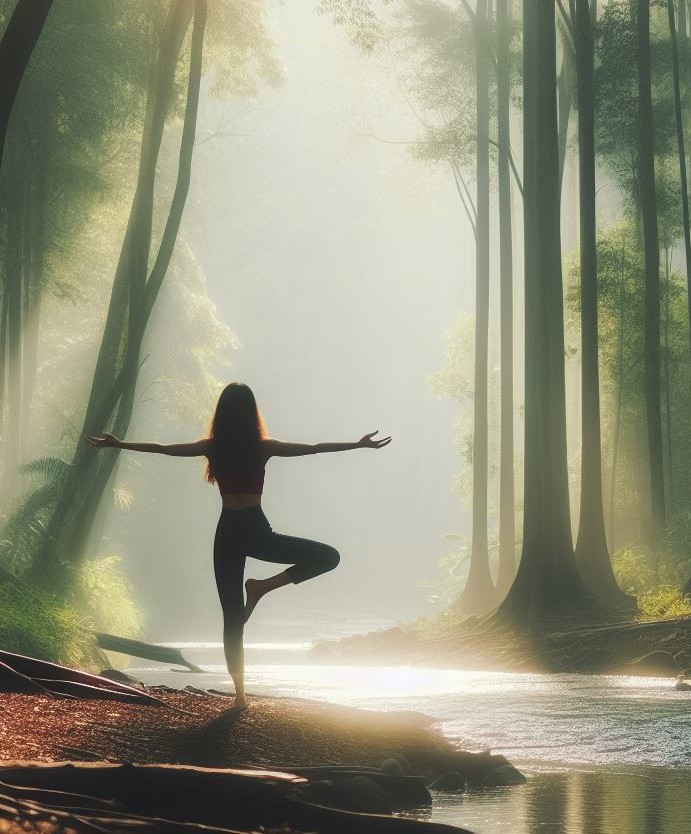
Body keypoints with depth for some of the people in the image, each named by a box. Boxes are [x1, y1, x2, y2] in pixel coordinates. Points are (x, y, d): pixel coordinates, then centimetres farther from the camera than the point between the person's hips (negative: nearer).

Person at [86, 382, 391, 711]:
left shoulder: (212, 447, 2)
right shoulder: (263, 447, -4)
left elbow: (162, 448, 8)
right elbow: (314, 448, -1)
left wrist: (118, 444, 19)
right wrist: (359, 445, 6)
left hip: (228, 533, 3)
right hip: (255, 531, -3)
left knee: (232, 617, 8)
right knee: (328, 557, 6)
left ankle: (240, 693, 4)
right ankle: (262, 587, -1)